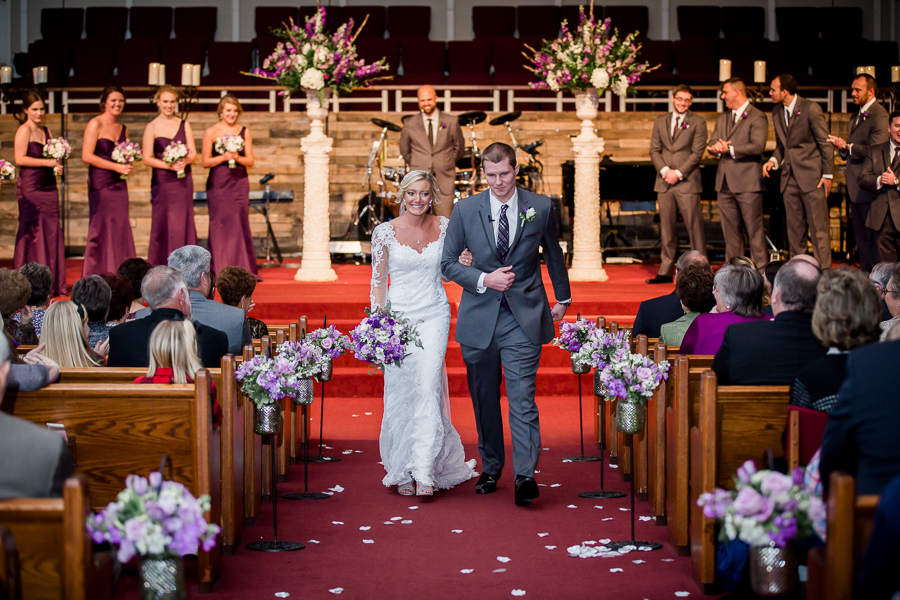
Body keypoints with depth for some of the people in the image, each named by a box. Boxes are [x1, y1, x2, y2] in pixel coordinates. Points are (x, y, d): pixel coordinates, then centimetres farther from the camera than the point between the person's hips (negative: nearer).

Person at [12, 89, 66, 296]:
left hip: (48, 186, 7)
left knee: (52, 232, 5)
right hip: (30, 188, -7)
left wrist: (59, 159, 3)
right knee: (32, 233, -5)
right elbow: (20, 158, -15)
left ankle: (54, 285, 9)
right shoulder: (24, 130, -6)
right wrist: (47, 162, -18)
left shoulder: (46, 130, 16)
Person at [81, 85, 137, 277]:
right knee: (101, 230, -6)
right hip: (100, 184, -6)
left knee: (120, 230, 2)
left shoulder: (123, 129, 15)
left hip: (119, 184, 6)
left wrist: (128, 166, 2)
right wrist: (117, 167, -16)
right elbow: (87, 156, -14)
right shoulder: (95, 124, -6)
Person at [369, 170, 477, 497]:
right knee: (399, 392, 1)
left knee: (428, 386, -13)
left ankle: (425, 470, -12)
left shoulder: (444, 226, 3)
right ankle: (403, 471, 14)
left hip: (434, 316, 0)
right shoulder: (385, 232, -2)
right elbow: (378, 282, 3)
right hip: (398, 316, 0)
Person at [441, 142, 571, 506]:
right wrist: (484, 279, -11)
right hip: (479, 318, 2)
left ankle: (525, 476, -11)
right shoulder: (465, 210, 1)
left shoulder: (540, 208, 1)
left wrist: (562, 298, 27)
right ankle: (490, 468, 26)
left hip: (523, 319, -2)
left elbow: (553, 255, 17)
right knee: (484, 398, 11)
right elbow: (448, 263, 5)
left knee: (522, 398, -11)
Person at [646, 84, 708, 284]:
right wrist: (664, 170, -6)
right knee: (667, 228, 6)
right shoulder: (661, 121, 14)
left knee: (695, 227, -5)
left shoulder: (698, 122, 2)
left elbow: (697, 153, -4)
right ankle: (666, 272, 9)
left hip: (687, 183, -4)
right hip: (664, 183, 4)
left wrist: (678, 173, -12)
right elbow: (654, 149, 10)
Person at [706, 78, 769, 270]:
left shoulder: (757, 117, -4)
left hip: (747, 182, -7)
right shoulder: (722, 119, 21)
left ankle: (761, 268, -2)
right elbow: (711, 144, 16)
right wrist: (717, 148, -8)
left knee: (754, 228, -5)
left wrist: (730, 149, -15)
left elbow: (757, 146, -15)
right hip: (725, 182, 7)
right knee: (730, 229, 8)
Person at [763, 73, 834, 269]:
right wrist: (774, 160, 0)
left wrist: (828, 175, -9)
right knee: (794, 226, 9)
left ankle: (823, 271, -3)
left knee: (818, 225, -6)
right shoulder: (777, 112, 10)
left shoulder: (811, 109, -11)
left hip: (811, 174, -6)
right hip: (790, 176, 6)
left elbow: (825, 143, -7)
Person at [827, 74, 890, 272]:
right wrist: (843, 149, 3)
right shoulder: (855, 117, 19)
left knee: (874, 236, -5)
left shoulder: (879, 116, -12)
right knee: (860, 235, 13)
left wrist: (848, 147, -11)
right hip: (856, 188, 10)